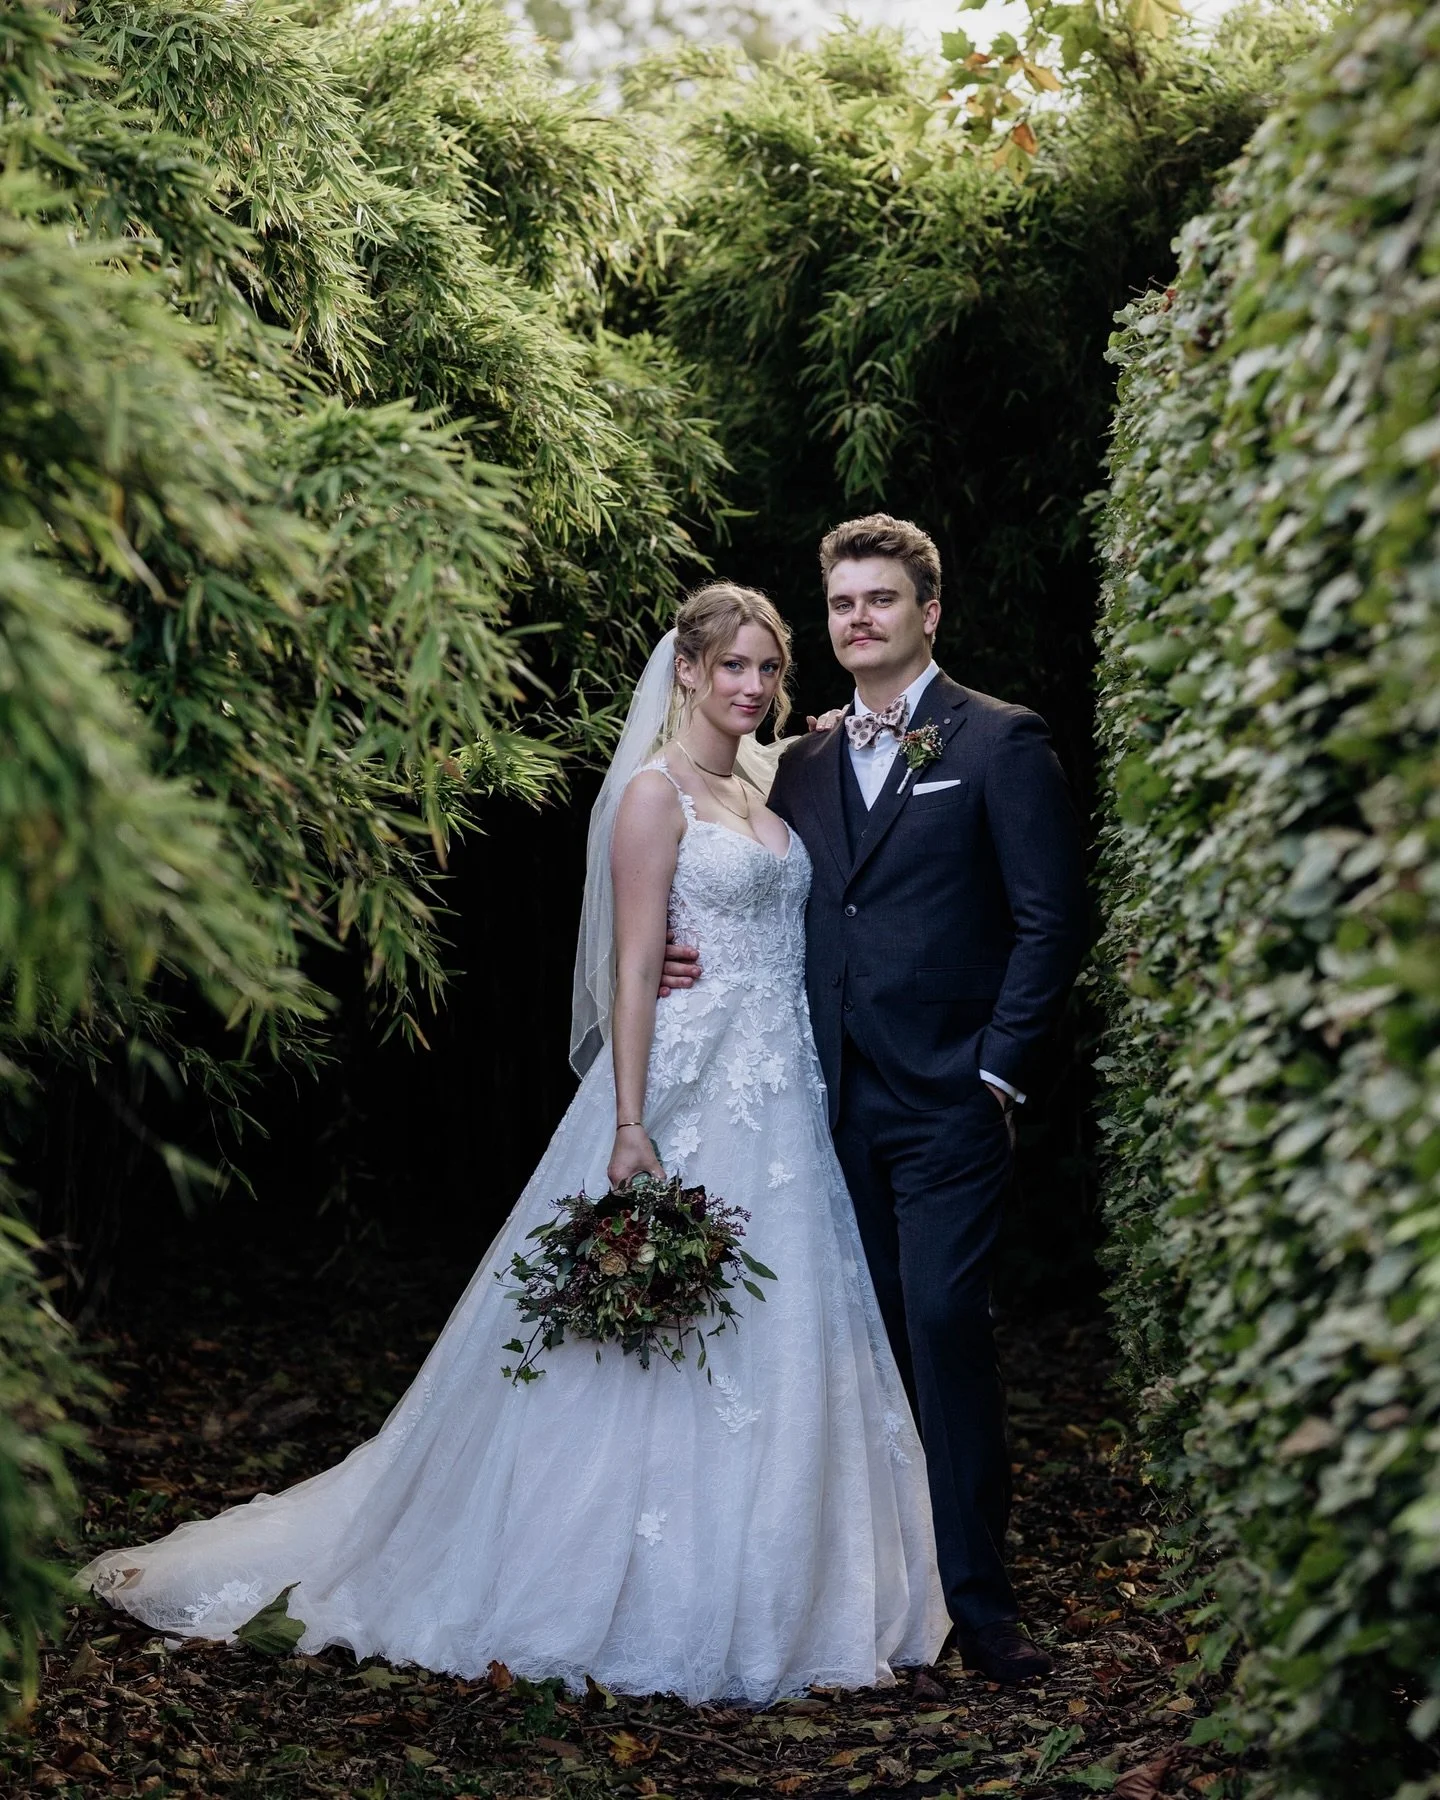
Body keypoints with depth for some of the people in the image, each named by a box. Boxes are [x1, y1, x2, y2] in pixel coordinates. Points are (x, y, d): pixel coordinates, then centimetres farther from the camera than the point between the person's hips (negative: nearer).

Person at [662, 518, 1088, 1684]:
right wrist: (704, 960, 0)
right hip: (843, 1104, 5)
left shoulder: (1001, 743, -1)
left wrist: (998, 1071, -10)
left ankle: (979, 1596, -2)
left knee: (945, 1324, -12)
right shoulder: (804, 767, 16)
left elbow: (1054, 919, -5)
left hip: (950, 1103, -5)